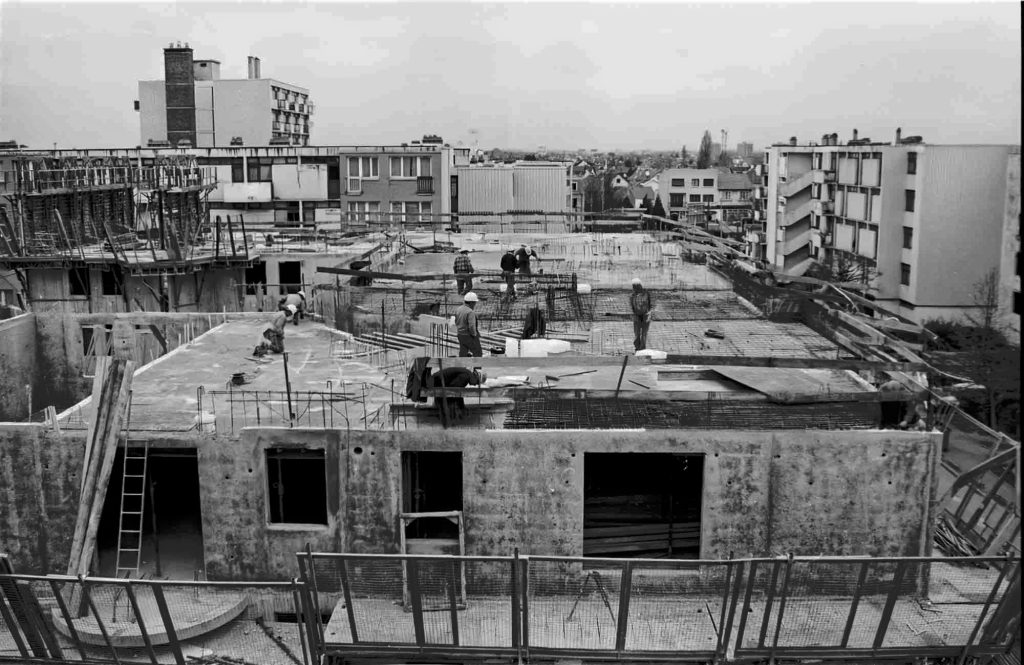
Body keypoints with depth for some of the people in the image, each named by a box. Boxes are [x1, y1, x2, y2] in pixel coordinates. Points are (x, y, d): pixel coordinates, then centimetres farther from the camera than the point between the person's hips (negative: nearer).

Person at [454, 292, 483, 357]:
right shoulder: (470, 312, -24)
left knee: (463, 354, 11)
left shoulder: (458, 309, 3)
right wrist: (474, 334, -14)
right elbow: (472, 326, -31)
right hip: (470, 336, -8)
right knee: (478, 353, 9)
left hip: (461, 335, 8)